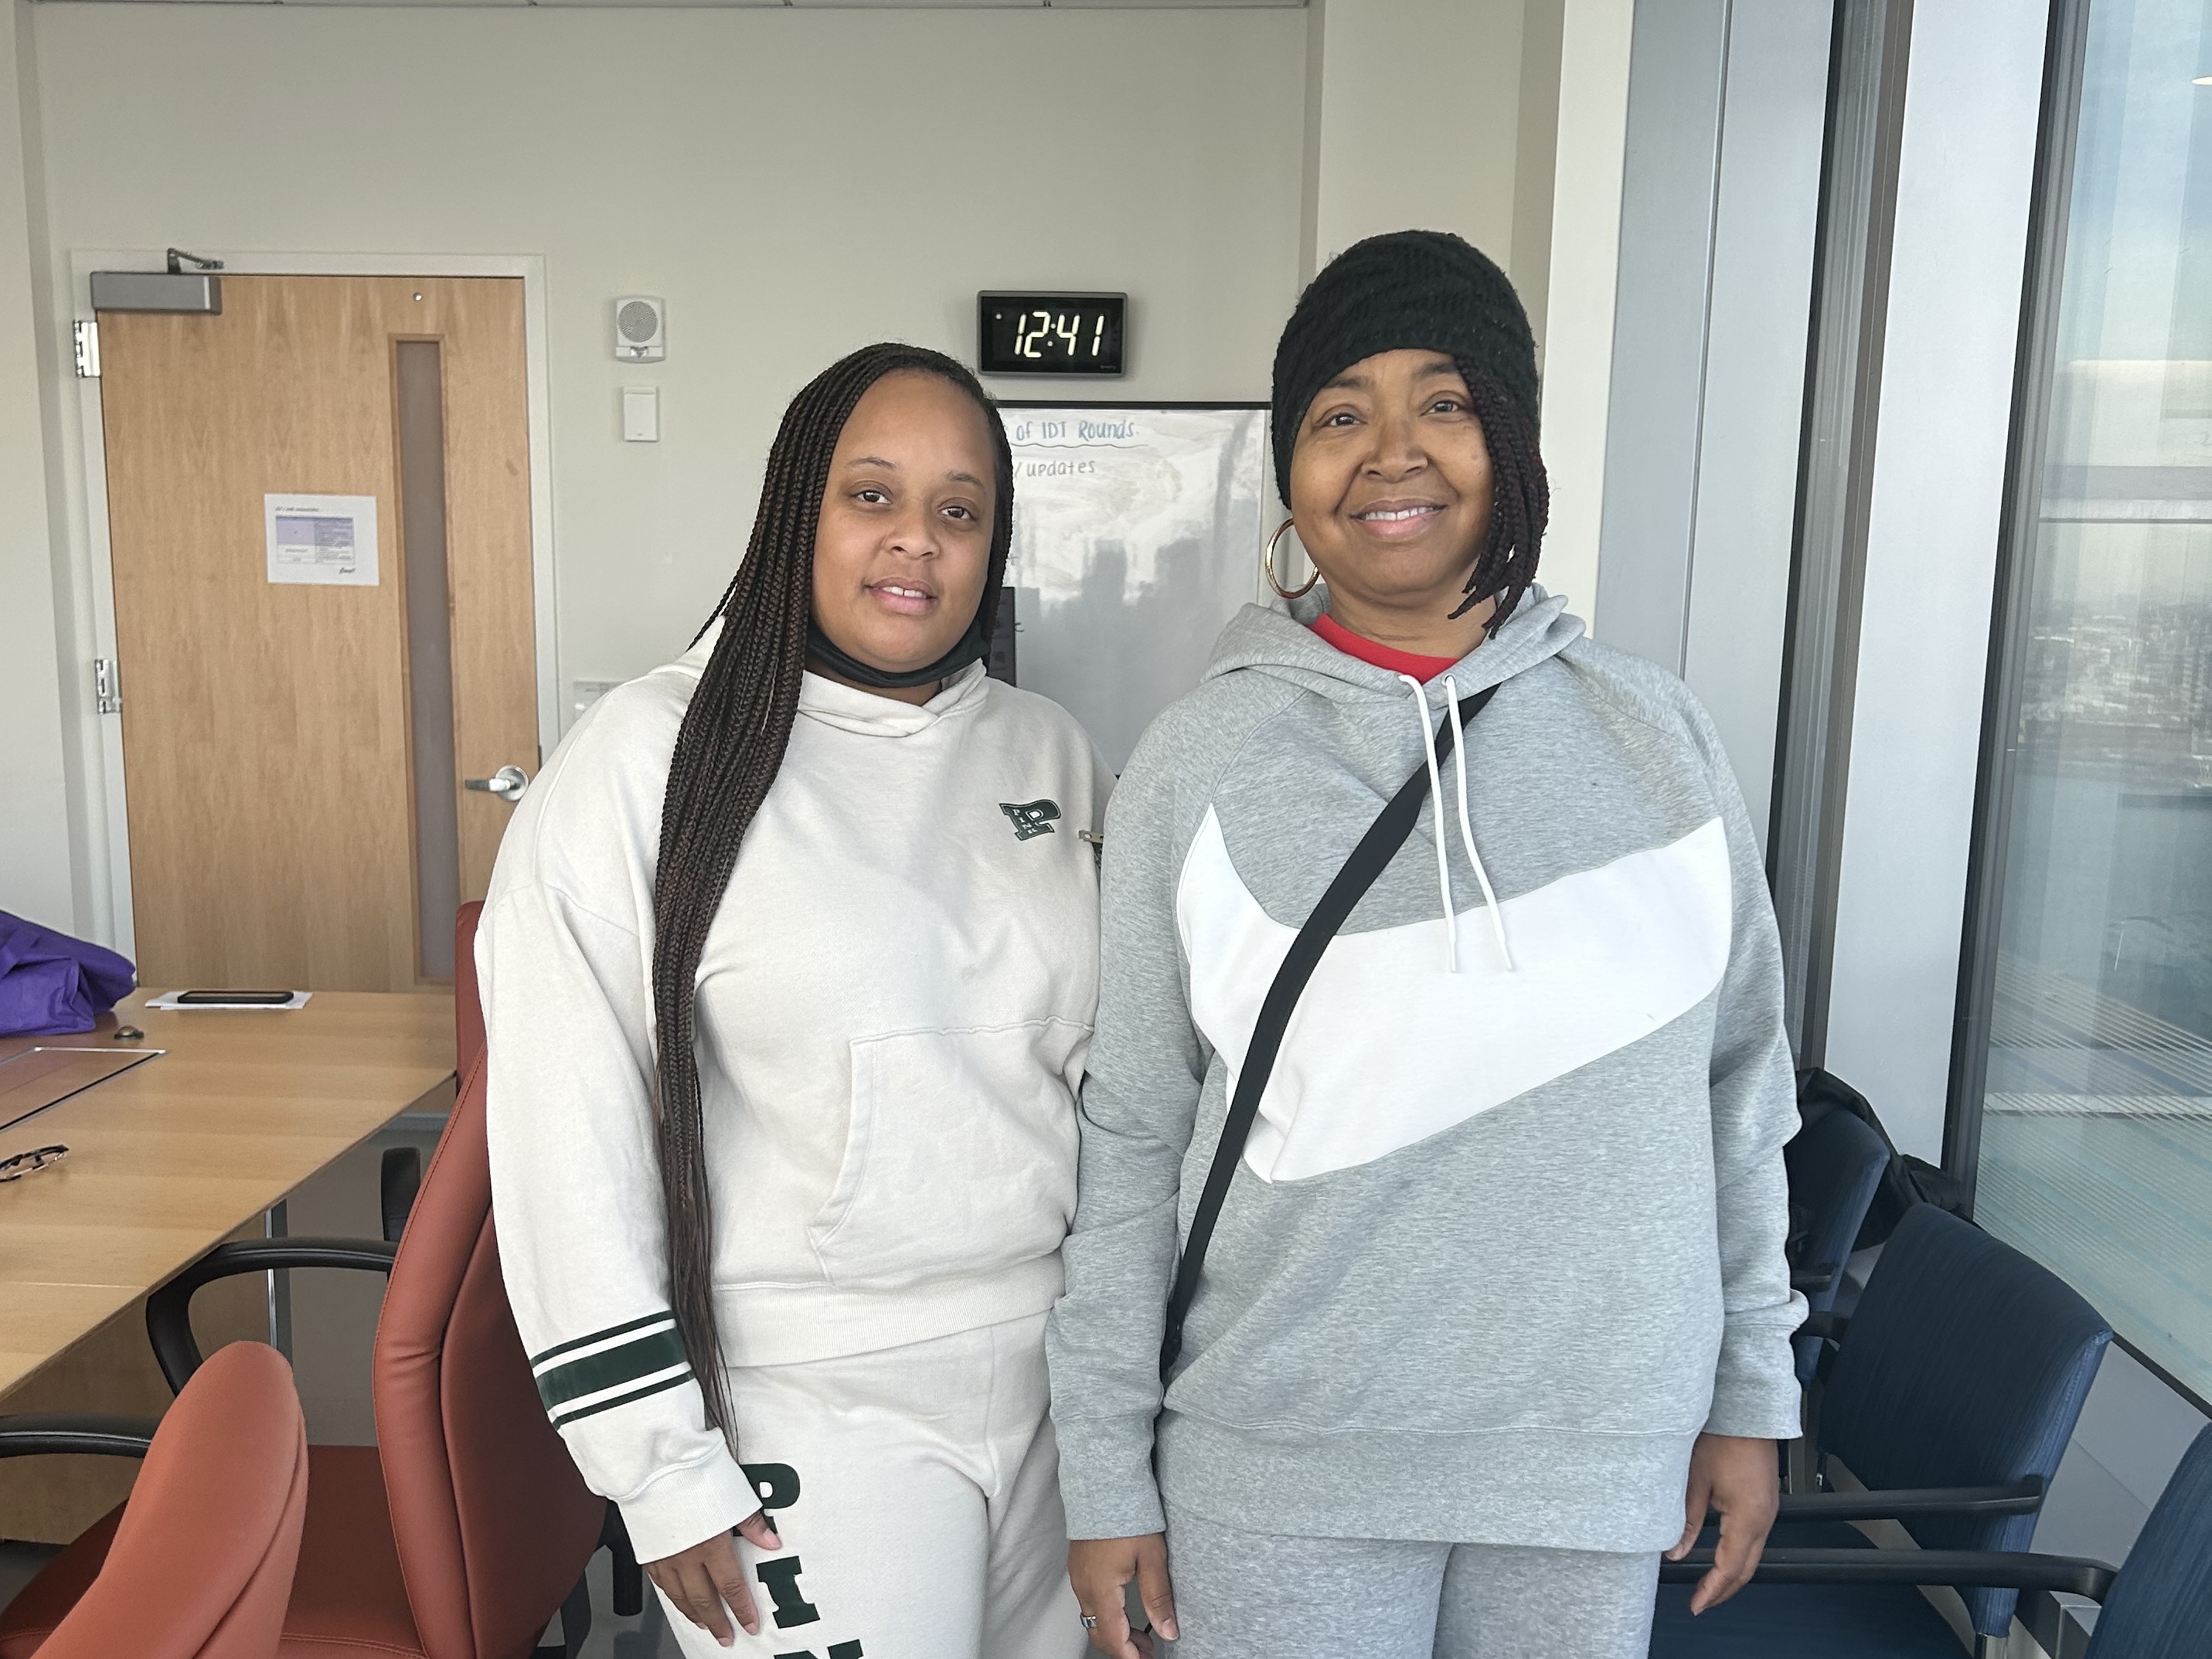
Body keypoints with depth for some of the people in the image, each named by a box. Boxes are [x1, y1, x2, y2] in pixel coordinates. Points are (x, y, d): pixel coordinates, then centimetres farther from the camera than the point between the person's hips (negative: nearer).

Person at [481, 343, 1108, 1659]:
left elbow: (1114, 1073, 9)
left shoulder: (1052, 750, 2)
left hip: (1057, 1381, 5)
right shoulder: (651, 754, -11)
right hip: (806, 1412, -4)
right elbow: (567, 1132, -11)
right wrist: (662, 1468, -10)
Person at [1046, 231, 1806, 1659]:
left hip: (1598, 1451, 2)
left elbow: (1738, 1083, 6)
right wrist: (1106, 1474, -2)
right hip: (1283, 1475, -2)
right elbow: (1129, 1132, -5)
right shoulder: (1200, 764, -9)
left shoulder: (1656, 734, -3)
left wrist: (1753, 1392, 9)